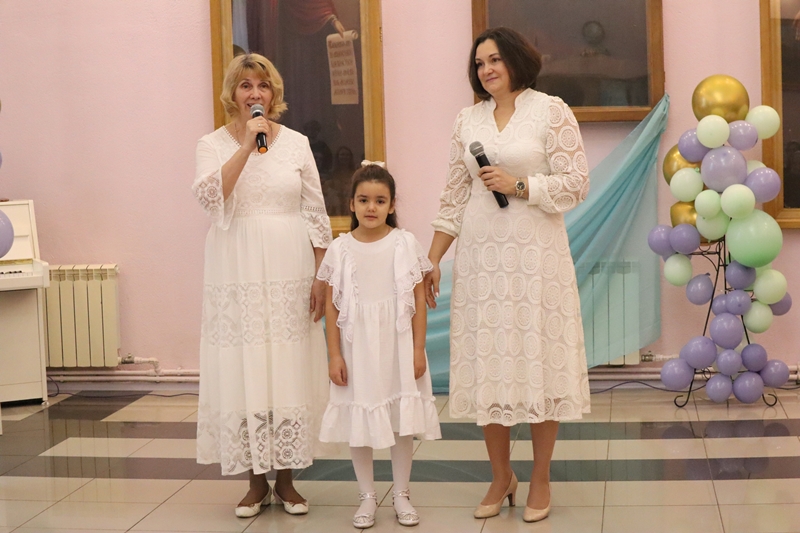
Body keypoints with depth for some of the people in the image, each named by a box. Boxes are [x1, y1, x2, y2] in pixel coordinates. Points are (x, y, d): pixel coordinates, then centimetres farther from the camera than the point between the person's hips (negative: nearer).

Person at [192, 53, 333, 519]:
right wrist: (246, 145, -17)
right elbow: (210, 196, -14)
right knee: (244, 371, 2)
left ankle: (287, 478, 17)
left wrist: (321, 278, 2)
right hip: (238, 278, 0)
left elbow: (317, 215, 7)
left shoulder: (296, 143, 7)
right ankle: (257, 481, 16)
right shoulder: (214, 144, 5)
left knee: (290, 370, 3)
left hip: (291, 275, 1)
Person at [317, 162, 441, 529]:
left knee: (402, 421, 7)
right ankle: (367, 497, 20)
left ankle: (401, 494, 22)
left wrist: (418, 349, -4)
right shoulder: (340, 249, -1)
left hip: (397, 346, 0)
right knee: (358, 424, 6)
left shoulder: (405, 244, -2)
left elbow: (418, 299, -1)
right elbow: (332, 306, 0)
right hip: (357, 347, 0)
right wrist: (334, 355, -4)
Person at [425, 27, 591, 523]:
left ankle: (541, 479, 16)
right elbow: (456, 196, 12)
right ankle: (501, 477, 20)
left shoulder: (551, 111, -1)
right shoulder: (468, 121, 11)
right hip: (480, 256, 4)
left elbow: (576, 183, -5)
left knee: (538, 361, 1)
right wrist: (432, 260, 9)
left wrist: (517, 185, -14)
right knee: (488, 365, 6)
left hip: (536, 255, -4)